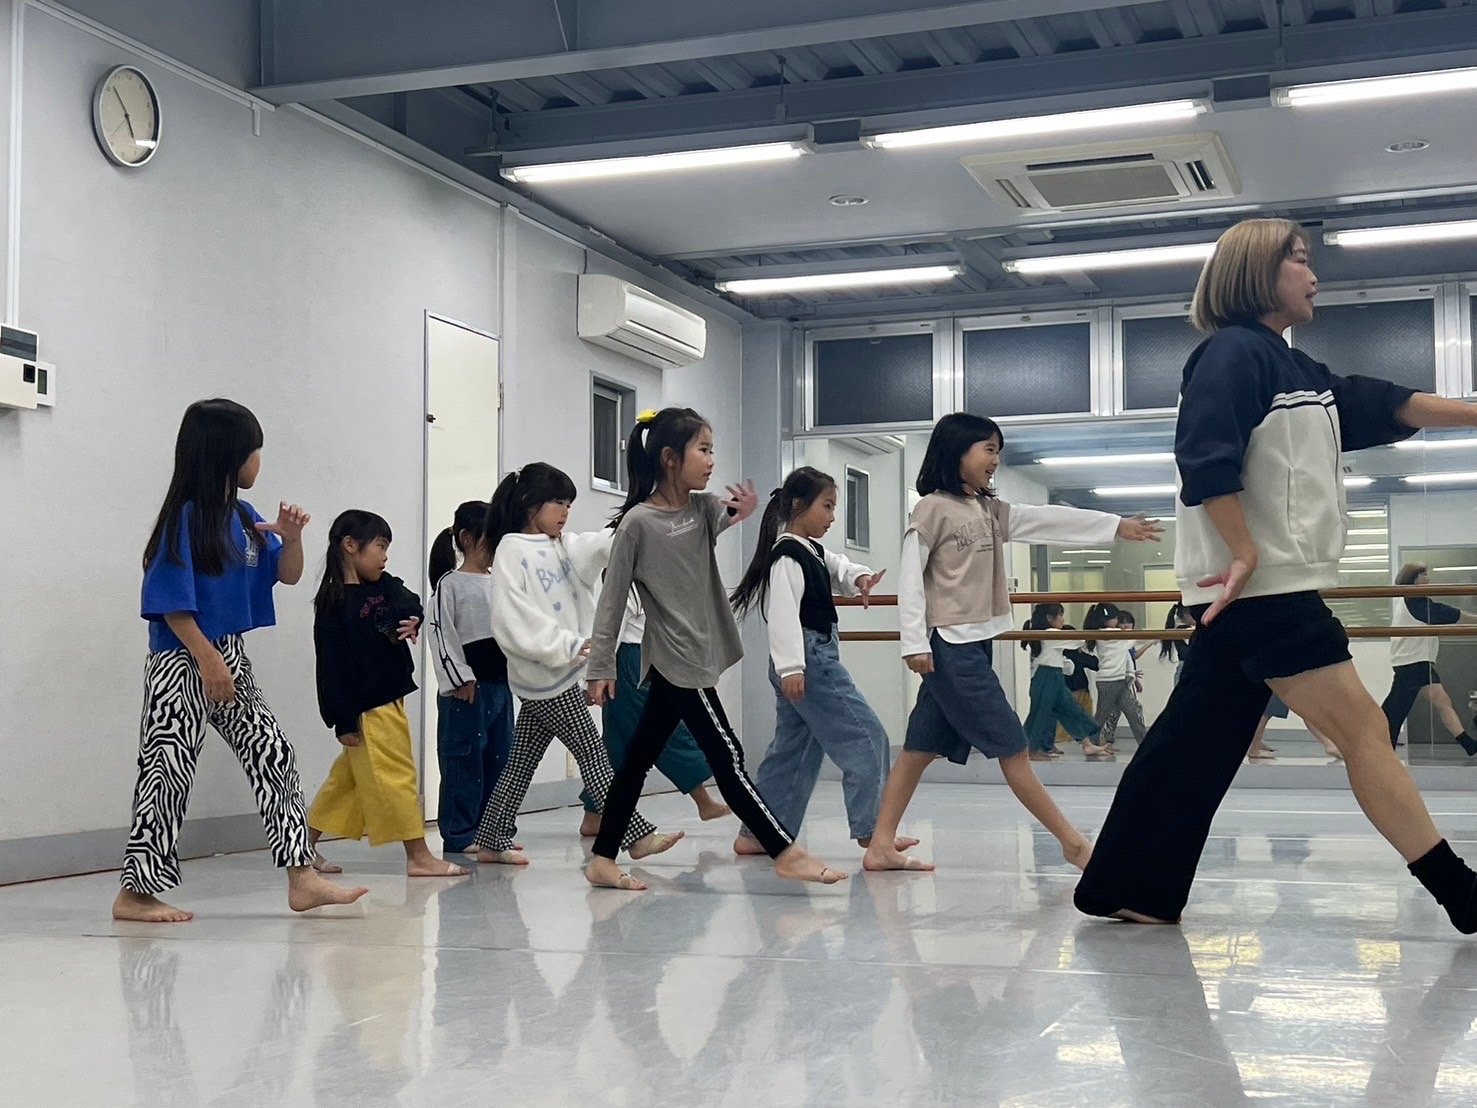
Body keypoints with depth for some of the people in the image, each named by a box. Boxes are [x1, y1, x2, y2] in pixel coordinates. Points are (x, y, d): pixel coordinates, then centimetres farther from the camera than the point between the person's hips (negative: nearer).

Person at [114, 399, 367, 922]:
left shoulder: (245, 517, 8)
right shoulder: (185, 517, -15)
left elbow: (288, 575, 14)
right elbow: (171, 603, -17)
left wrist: (291, 538, -6)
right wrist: (208, 659, -20)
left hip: (230, 658, 8)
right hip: (183, 662, -8)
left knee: (273, 756, 6)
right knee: (167, 770, -3)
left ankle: (301, 878, 10)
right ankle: (135, 893, 6)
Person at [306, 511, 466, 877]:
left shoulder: (384, 587, 10)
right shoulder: (334, 604, -14)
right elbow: (332, 666, -16)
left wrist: (412, 620, -23)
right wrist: (344, 721, -17)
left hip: (389, 703, 9)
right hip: (367, 711, -9)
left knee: (348, 778, 14)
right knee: (396, 778, -4)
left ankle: (306, 846, 23)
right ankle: (419, 856, 2)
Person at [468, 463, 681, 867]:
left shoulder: (564, 546, 14)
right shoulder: (512, 550, -11)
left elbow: (603, 545, -2)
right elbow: (513, 620, -20)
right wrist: (567, 646, -22)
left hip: (555, 672, 8)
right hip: (548, 676, -8)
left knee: (522, 762, 12)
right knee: (592, 755, -3)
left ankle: (492, 841, 19)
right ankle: (636, 836, 1)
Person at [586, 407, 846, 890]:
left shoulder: (703, 508, 7)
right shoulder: (638, 522, -12)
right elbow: (613, 597, -9)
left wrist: (740, 511, -34)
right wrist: (600, 666, -8)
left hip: (697, 656, 7)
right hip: (677, 660, -7)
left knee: (640, 758, 11)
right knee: (727, 759, -4)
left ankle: (603, 861, 18)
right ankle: (787, 853, -1)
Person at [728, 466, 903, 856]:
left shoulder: (815, 553, 15)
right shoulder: (788, 555, -15)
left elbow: (838, 569, 29)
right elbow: (783, 613, -23)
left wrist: (859, 578, 4)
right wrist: (790, 666, -30)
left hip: (805, 664, 11)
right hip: (808, 661, -11)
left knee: (792, 750, 12)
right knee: (865, 738, -8)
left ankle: (756, 834, 15)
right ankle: (871, 831, -6)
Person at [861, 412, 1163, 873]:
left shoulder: (991, 511, 15)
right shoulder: (932, 508, -8)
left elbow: (1049, 519, 13)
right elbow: (910, 577, -10)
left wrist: (1116, 526, 9)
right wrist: (915, 642, -16)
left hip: (976, 644, 8)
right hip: (949, 645, -8)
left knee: (923, 748, 7)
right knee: (1011, 746, -4)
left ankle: (881, 846, 9)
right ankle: (1072, 841, 2)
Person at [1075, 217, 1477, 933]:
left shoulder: (1296, 371, 20)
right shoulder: (1235, 352, -10)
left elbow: (1387, 408, 24)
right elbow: (1206, 459, -20)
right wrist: (1246, 554, -21)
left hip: (1272, 591, 10)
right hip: (1259, 591, -10)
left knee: (1196, 744, 10)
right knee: (1363, 729, -8)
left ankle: (1126, 890, 14)